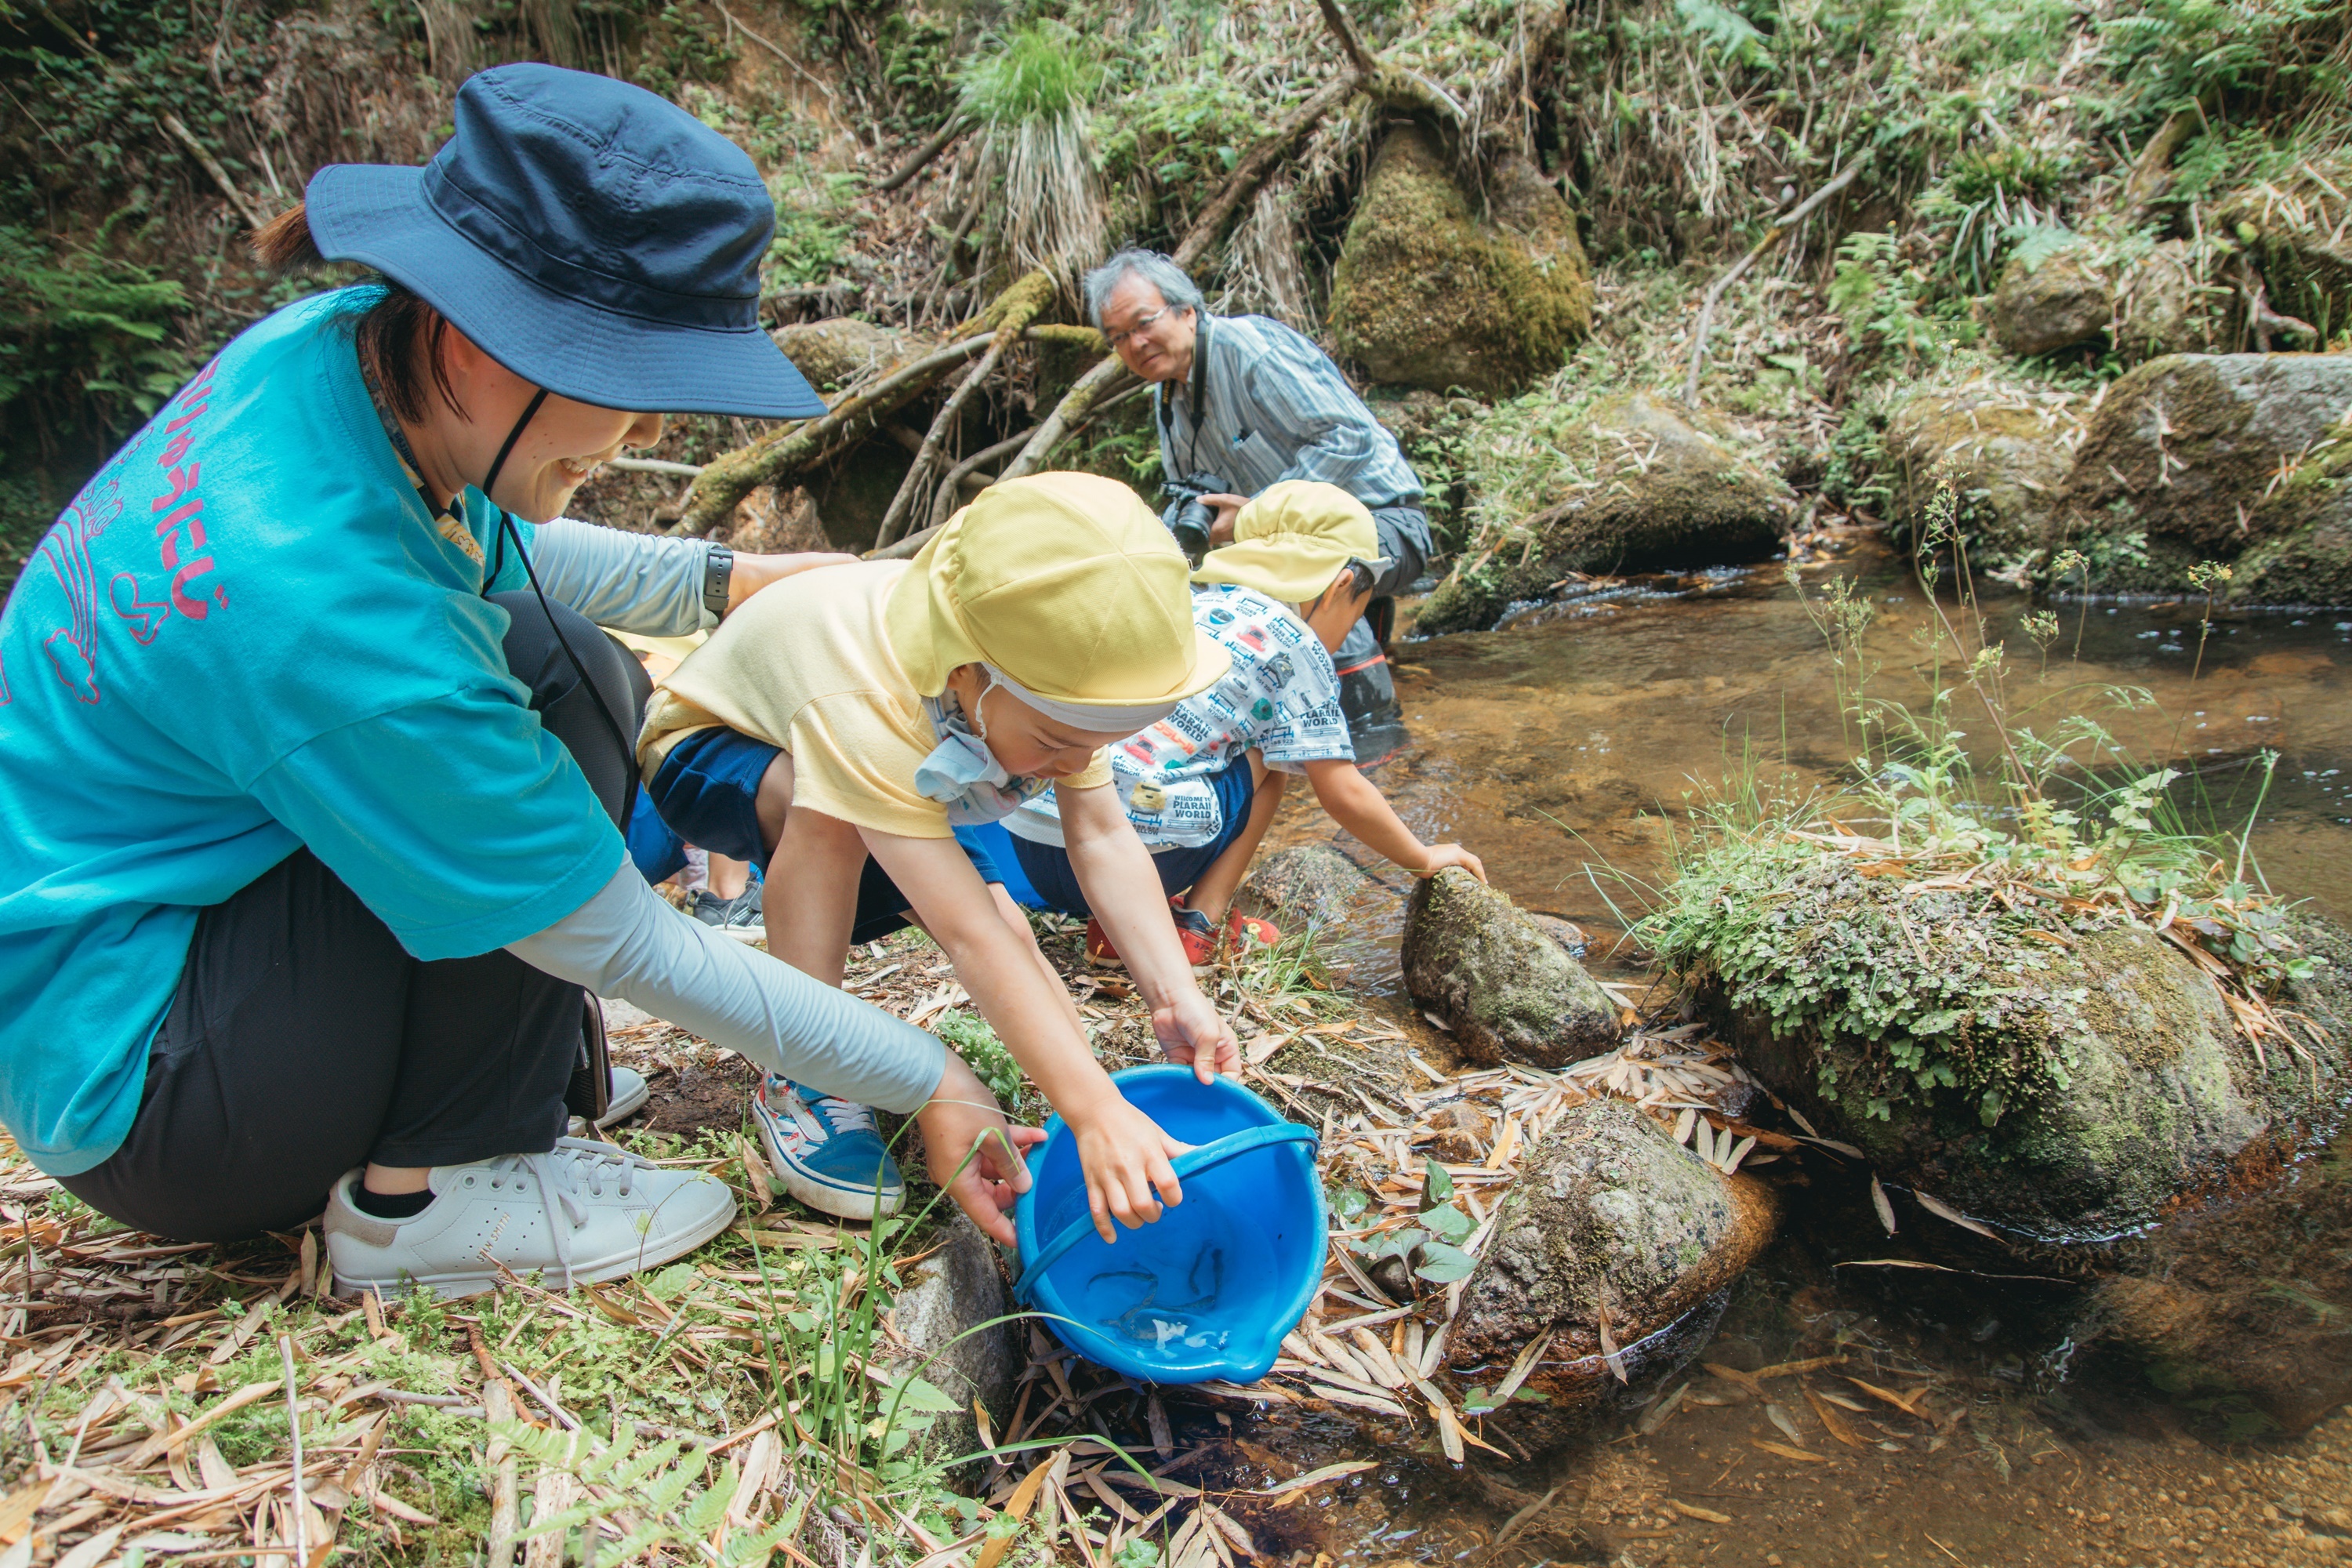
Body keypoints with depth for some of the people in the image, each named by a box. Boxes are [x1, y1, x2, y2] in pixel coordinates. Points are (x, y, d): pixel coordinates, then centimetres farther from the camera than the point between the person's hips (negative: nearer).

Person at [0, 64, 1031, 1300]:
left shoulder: (342, 347, -11)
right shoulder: (328, 613, -35)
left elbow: (483, 547, 14)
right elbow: (625, 946, -25)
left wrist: (721, 582, 4)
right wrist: (926, 1079, -17)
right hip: (126, 1086, -8)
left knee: (562, 658, 5)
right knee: (557, 674, -22)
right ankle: (419, 1196, -11)